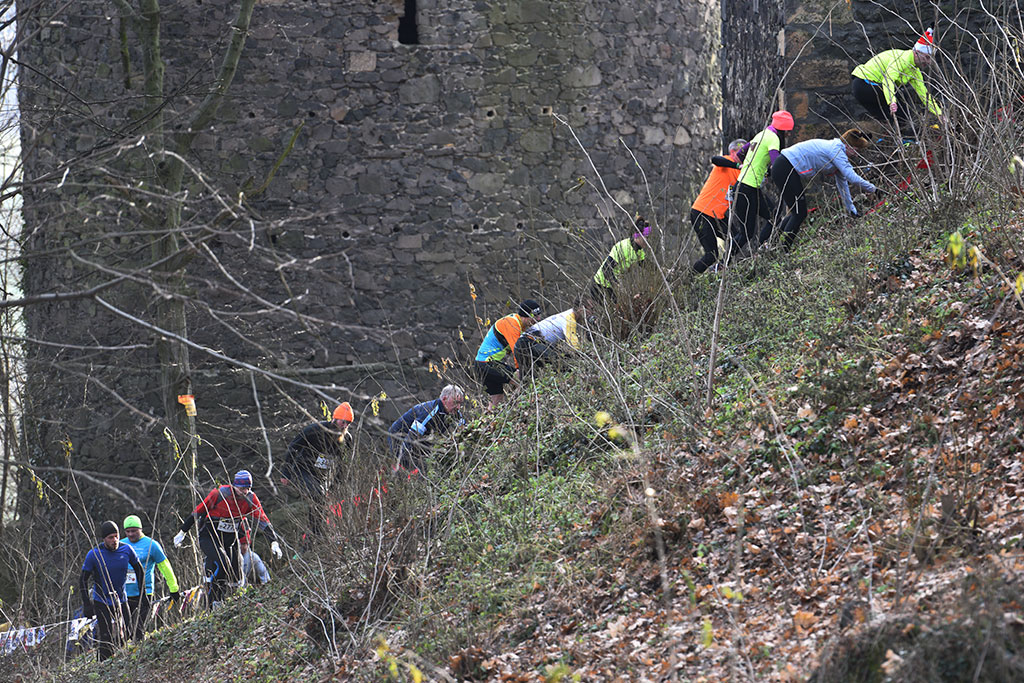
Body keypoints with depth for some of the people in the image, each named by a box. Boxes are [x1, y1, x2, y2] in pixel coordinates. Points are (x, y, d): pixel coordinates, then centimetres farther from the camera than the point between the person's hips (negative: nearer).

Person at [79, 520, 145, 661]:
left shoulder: (126, 550, -6)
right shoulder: (94, 555, -13)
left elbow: (139, 570, 10)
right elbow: (83, 580, -4)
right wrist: (87, 605, -10)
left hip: (121, 601, 3)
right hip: (102, 603, -3)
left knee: (124, 638, 2)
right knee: (106, 641, -9)